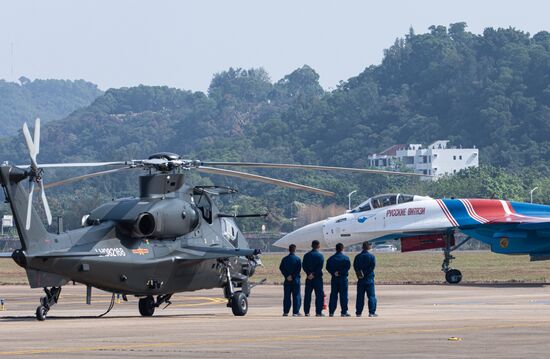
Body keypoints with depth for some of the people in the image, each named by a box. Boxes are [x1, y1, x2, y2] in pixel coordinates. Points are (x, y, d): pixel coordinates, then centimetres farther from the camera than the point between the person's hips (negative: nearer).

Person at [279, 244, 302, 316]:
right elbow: (299, 269, -12)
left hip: (287, 280, 3)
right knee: (296, 296, 2)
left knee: (287, 296, 8)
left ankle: (285, 312, 6)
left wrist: (287, 276, -5)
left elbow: (281, 268, -2)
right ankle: (295, 312, -3)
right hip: (295, 280, -3)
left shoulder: (285, 259, 4)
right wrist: (293, 276, -7)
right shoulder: (298, 259, -6)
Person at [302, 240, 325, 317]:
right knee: (319, 295, 0)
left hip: (309, 278, 4)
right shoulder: (320, 255, -7)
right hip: (317, 278, -4)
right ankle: (318, 312, -5)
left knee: (307, 295, 8)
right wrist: (314, 274, -11)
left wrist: (309, 274, -7)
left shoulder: (307, 255, 5)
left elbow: (304, 266, -1)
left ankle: (306, 312, 8)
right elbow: (320, 267, -14)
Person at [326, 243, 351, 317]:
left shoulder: (331, 258, 6)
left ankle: (331, 311, 5)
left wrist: (333, 273, -3)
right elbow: (348, 267, -13)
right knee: (343, 295, 0)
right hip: (343, 278, -3)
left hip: (334, 279, 3)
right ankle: (344, 312, -1)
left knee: (333, 295, 7)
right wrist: (340, 272, -9)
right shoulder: (346, 258, -6)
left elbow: (328, 267, 2)